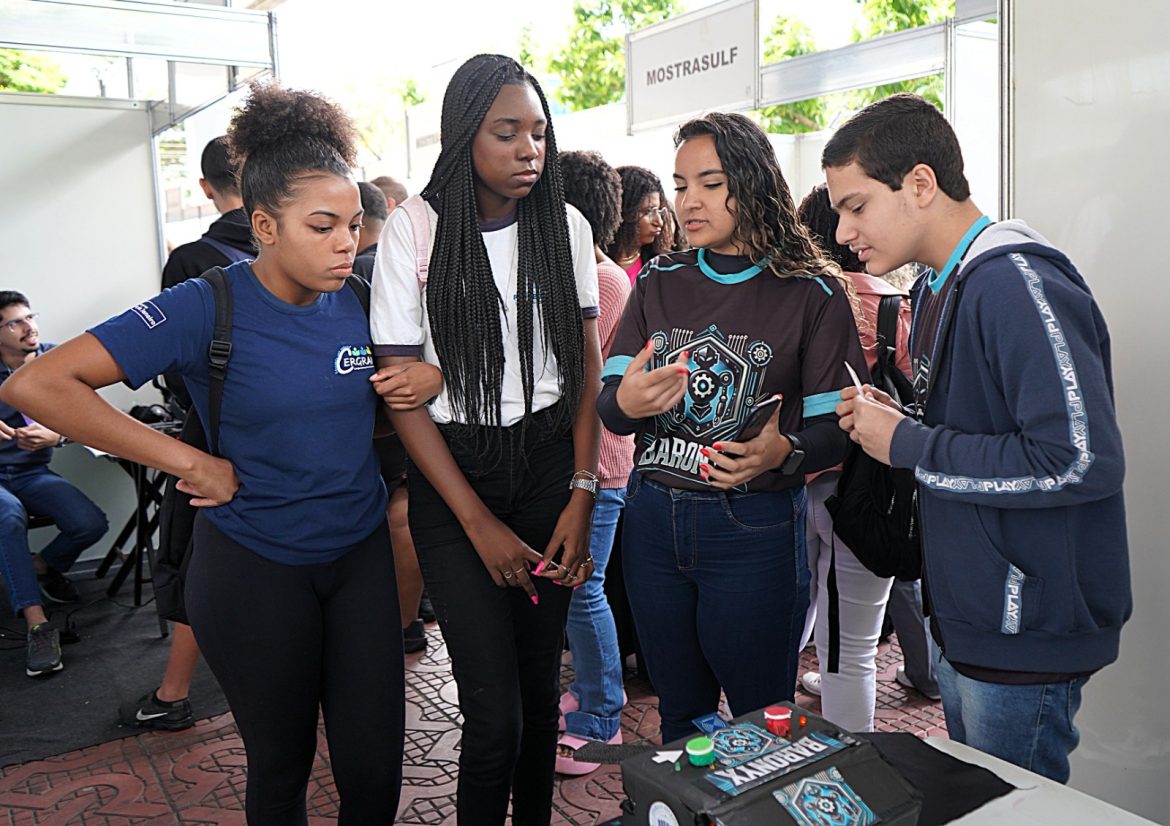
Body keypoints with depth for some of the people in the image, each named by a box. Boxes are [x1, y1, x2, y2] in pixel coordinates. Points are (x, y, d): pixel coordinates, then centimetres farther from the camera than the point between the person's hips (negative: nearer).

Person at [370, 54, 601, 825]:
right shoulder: (416, 229, -7)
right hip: (452, 472, -2)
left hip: (549, 463, 3)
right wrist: (478, 522, -10)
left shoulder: (566, 225, 3)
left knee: (541, 676, 9)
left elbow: (588, 367, 5)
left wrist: (581, 495, -4)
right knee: (494, 708, -6)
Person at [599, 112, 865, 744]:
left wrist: (783, 452, -27)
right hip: (652, 520, 4)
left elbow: (835, 429, -6)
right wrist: (626, 403, -21)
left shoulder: (810, 293, -5)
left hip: (753, 528, -4)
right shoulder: (659, 283, 7)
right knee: (678, 713, 20)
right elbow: (607, 406, 2)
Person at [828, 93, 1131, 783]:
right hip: (964, 622, 9)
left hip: (1026, 634, -9)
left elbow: (1083, 459, -28)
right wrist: (893, 425, -2)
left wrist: (908, 446, -21)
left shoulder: (1019, 285, -21)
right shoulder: (938, 287, 10)